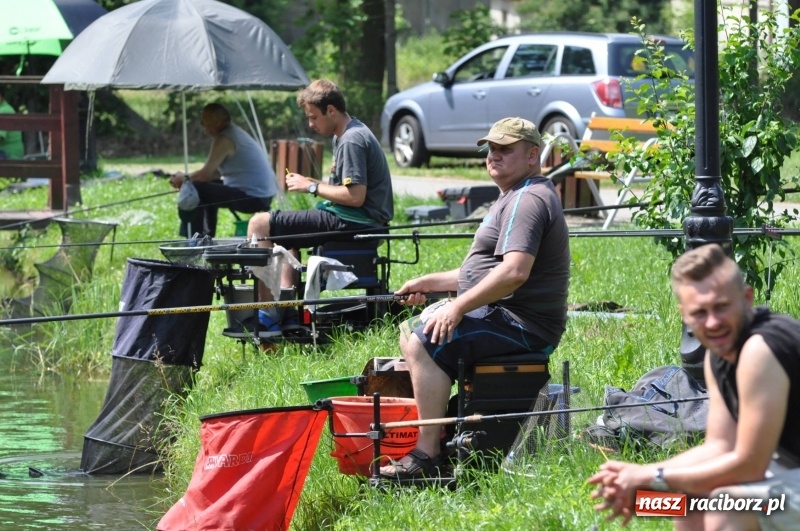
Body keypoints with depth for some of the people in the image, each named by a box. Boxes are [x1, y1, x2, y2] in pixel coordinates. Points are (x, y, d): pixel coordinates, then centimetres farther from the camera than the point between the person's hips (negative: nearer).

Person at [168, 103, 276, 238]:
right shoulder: (233, 132, 16)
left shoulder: (223, 140, -16)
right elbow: (214, 173, 20)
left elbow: (205, 174, -15)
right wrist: (188, 178, 10)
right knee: (207, 187, 26)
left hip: (253, 198, -11)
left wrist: (184, 179, 4)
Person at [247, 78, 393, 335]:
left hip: (351, 223, -12)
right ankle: (286, 309, 13)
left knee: (259, 225, -14)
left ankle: (268, 315, -14)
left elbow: (355, 196, -24)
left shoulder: (351, 141, -17)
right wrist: (307, 182, 7)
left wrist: (312, 187, -13)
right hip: (355, 221, 12)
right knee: (279, 232, 32)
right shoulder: (347, 134, 16)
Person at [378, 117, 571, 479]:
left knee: (424, 342, -25)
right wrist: (430, 283, 23)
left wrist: (458, 307, -26)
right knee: (410, 330, 22)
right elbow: (487, 271, 29)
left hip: (521, 324, -12)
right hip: (502, 314, 12)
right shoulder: (517, 196, 21)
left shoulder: (529, 199, -15)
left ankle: (428, 455, -25)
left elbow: (514, 271, -29)